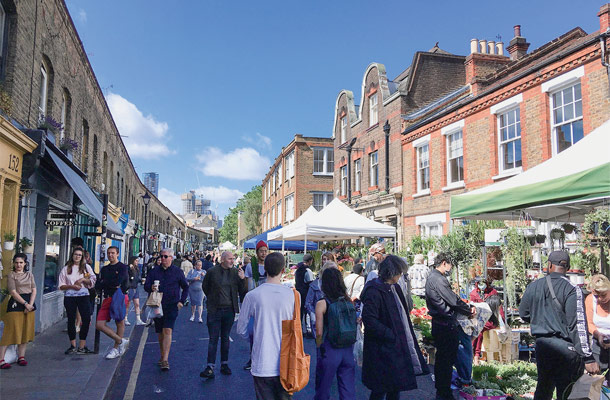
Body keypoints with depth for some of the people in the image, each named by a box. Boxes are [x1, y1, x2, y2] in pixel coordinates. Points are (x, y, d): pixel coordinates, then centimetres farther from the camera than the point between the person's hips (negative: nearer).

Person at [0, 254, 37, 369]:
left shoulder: (29, 275, 12)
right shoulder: (11, 275, 0)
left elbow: (34, 291, 7)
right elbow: (13, 292, -9)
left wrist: (30, 304, -7)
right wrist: (25, 304, -14)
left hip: (29, 304, 5)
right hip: (16, 304, -5)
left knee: (26, 332, 6)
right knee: (11, 331, -7)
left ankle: (21, 357, 15)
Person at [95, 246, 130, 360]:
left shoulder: (122, 267, 0)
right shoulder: (104, 269, 18)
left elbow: (118, 282, -15)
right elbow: (97, 286, 10)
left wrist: (104, 283, 0)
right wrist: (112, 285, -7)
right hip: (107, 299, 6)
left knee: (120, 323, -2)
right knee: (99, 325, -2)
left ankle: (116, 348, 13)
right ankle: (121, 341, 10)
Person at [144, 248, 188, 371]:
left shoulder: (178, 271, 3)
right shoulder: (154, 271, 9)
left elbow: (185, 287, 12)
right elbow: (146, 286, 6)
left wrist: (181, 301, 3)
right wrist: (151, 288, -17)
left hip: (172, 306, -3)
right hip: (157, 305, 3)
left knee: (167, 330, -15)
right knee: (160, 333, 11)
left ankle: (165, 360, -18)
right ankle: (163, 356, 27)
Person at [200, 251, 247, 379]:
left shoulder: (236, 272, 1)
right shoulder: (212, 272, -5)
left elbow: (243, 292, -1)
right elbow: (205, 287, 12)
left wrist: (242, 279, -14)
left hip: (229, 310, 2)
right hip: (215, 310, -2)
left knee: (225, 338, 13)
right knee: (213, 339, -2)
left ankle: (224, 365, 23)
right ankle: (210, 368, 1)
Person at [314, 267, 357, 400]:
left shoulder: (321, 304, -10)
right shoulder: (349, 301, 2)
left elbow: (319, 333, -11)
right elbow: (354, 328, 5)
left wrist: (319, 349, 5)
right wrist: (349, 346, 16)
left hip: (329, 351, -4)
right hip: (348, 351, 4)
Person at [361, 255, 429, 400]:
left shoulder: (394, 288, 9)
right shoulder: (374, 291, -20)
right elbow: (369, 320, -25)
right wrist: (392, 335, -21)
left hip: (397, 347, 9)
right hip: (383, 348, -9)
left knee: (396, 387, 17)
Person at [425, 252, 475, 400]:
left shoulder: (431, 277, 14)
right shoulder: (438, 279, -19)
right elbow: (453, 300, -17)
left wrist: (466, 310, 12)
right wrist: (469, 310, -1)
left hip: (439, 324, 11)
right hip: (446, 325, -11)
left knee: (441, 359, 20)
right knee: (447, 361, -1)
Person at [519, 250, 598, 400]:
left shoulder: (533, 286, 3)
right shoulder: (572, 289, -12)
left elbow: (523, 314, 13)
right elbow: (578, 325, -16)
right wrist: (588, 358, -14)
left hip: (541, 344, 5)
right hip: (564, 347, -5)